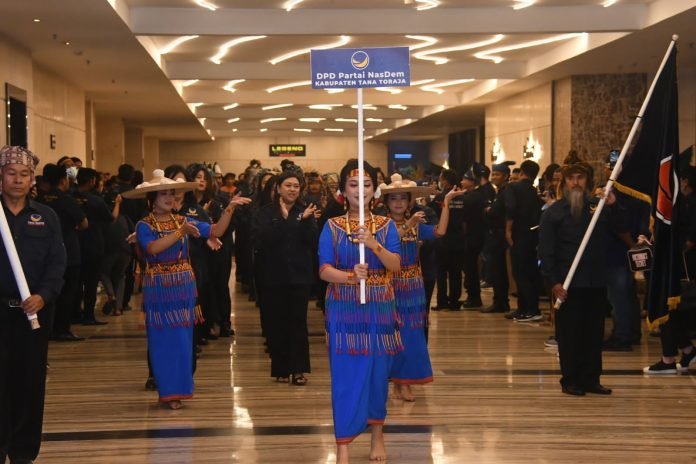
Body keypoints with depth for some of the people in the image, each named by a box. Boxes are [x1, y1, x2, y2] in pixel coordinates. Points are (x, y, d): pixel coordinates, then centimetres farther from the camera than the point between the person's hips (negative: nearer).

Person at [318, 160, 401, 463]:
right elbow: (324, 270, -8)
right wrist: (351, 276, -27)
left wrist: (373, 244, -24)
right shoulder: (332, 227, 1)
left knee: (378, 371, 7)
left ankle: (377, 435, 25)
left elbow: (395, 265, -8)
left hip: (379, 308, 2)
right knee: (346, 375, -4)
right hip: (344, 309, -2)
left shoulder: (386, 226, 5)